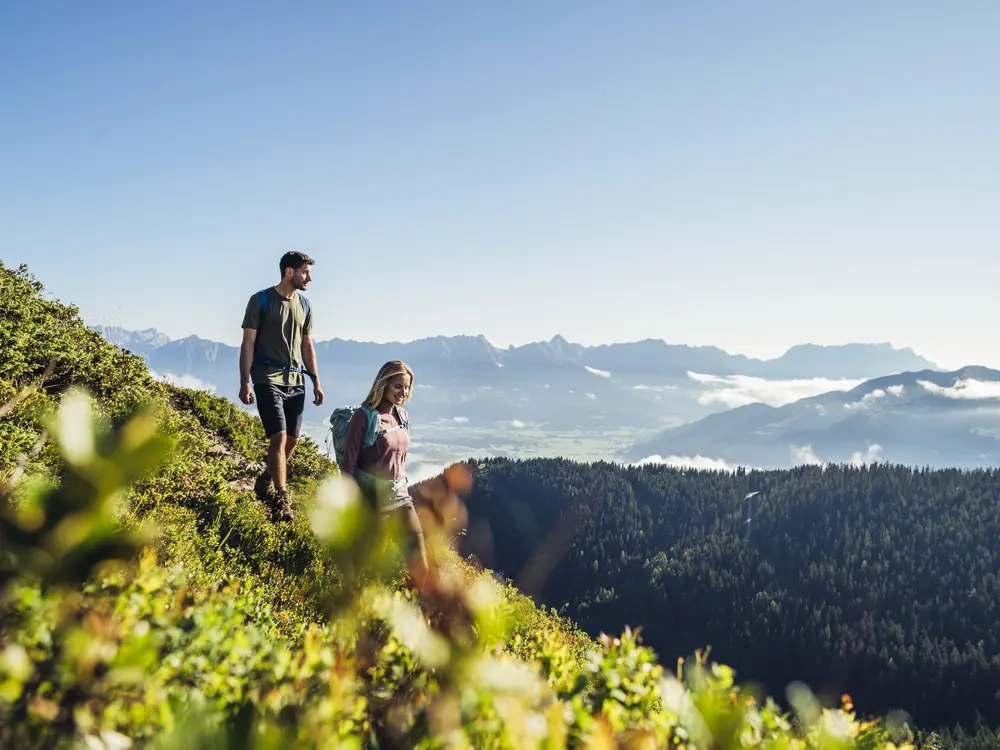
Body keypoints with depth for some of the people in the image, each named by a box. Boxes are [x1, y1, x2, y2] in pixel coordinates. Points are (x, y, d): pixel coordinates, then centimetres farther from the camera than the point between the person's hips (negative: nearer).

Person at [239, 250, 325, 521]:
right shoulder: (261, 300, -4)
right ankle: (281, 501, -13)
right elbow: (248, 343, -5)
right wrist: (245, 382, -12)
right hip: (268, 379, -6)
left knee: (292, 439, 7)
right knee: (279, 436, -15)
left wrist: (316, 382, 13)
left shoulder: (304, 305, 13)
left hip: (296, 381, 6)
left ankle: (265, 484, 28)